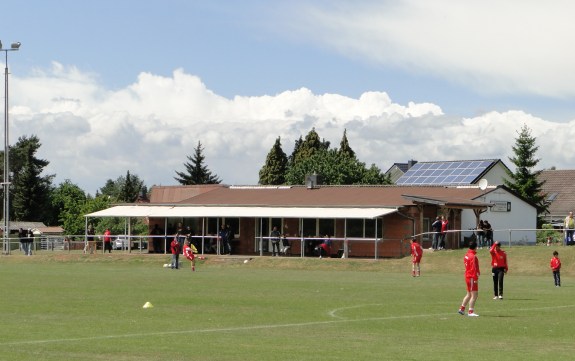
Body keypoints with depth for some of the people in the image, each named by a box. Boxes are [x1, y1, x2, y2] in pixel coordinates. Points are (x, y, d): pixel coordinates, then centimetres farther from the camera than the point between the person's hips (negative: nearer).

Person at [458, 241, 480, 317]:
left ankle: (462, 308, 25)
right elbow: (474, 268, -21)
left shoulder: (466, 255, 11)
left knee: (469, 294, 19)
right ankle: (471, 312, -8)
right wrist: (475, 278, -21)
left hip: (467, 276, 10)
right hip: (472, 278, -10)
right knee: (474, 295, -7)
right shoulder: (473, 256, -16)